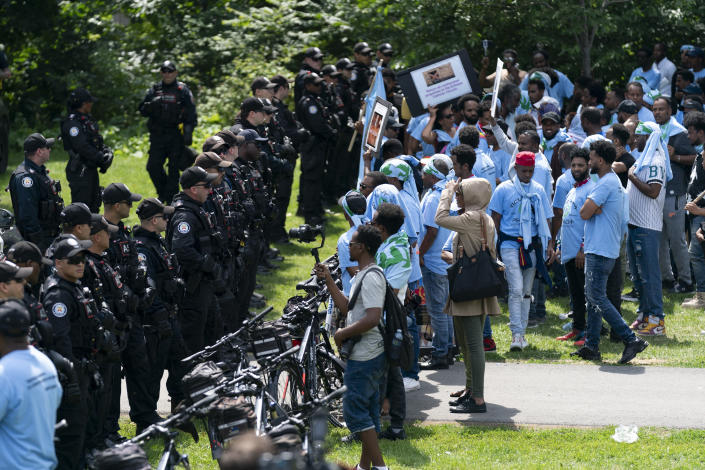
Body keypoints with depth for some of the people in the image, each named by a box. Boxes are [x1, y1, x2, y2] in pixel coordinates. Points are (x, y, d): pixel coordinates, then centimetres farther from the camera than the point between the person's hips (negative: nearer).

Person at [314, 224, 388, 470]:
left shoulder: (371, 277, -19)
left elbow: (372, 318, -28)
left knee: (354, 409, -8)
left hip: (364, 357, -11)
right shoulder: (364, 275, 14)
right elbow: (347, 307, 20)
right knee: (367, 410, 15)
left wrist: (343, 333, -17)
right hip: (369, 354, 11)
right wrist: (328, 280, 18)